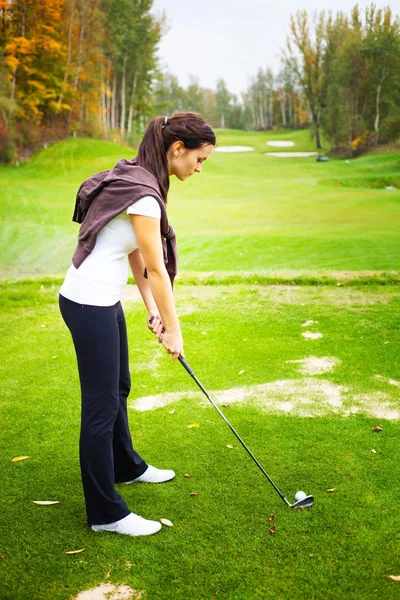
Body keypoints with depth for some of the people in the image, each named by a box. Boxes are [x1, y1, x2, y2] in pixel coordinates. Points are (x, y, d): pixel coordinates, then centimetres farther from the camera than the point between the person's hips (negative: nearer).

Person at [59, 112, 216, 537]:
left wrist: (151, 308, 8)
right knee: (101, 405, -1)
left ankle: (125, 466, 46)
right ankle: (105, 513, 12)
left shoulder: (136, 178, 8)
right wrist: (173, 329, -7)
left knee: (118, 389, 24)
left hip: (103, 300, 10)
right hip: (89, 304, -10)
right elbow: (156, 268, -17)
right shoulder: (143, 193, -22)